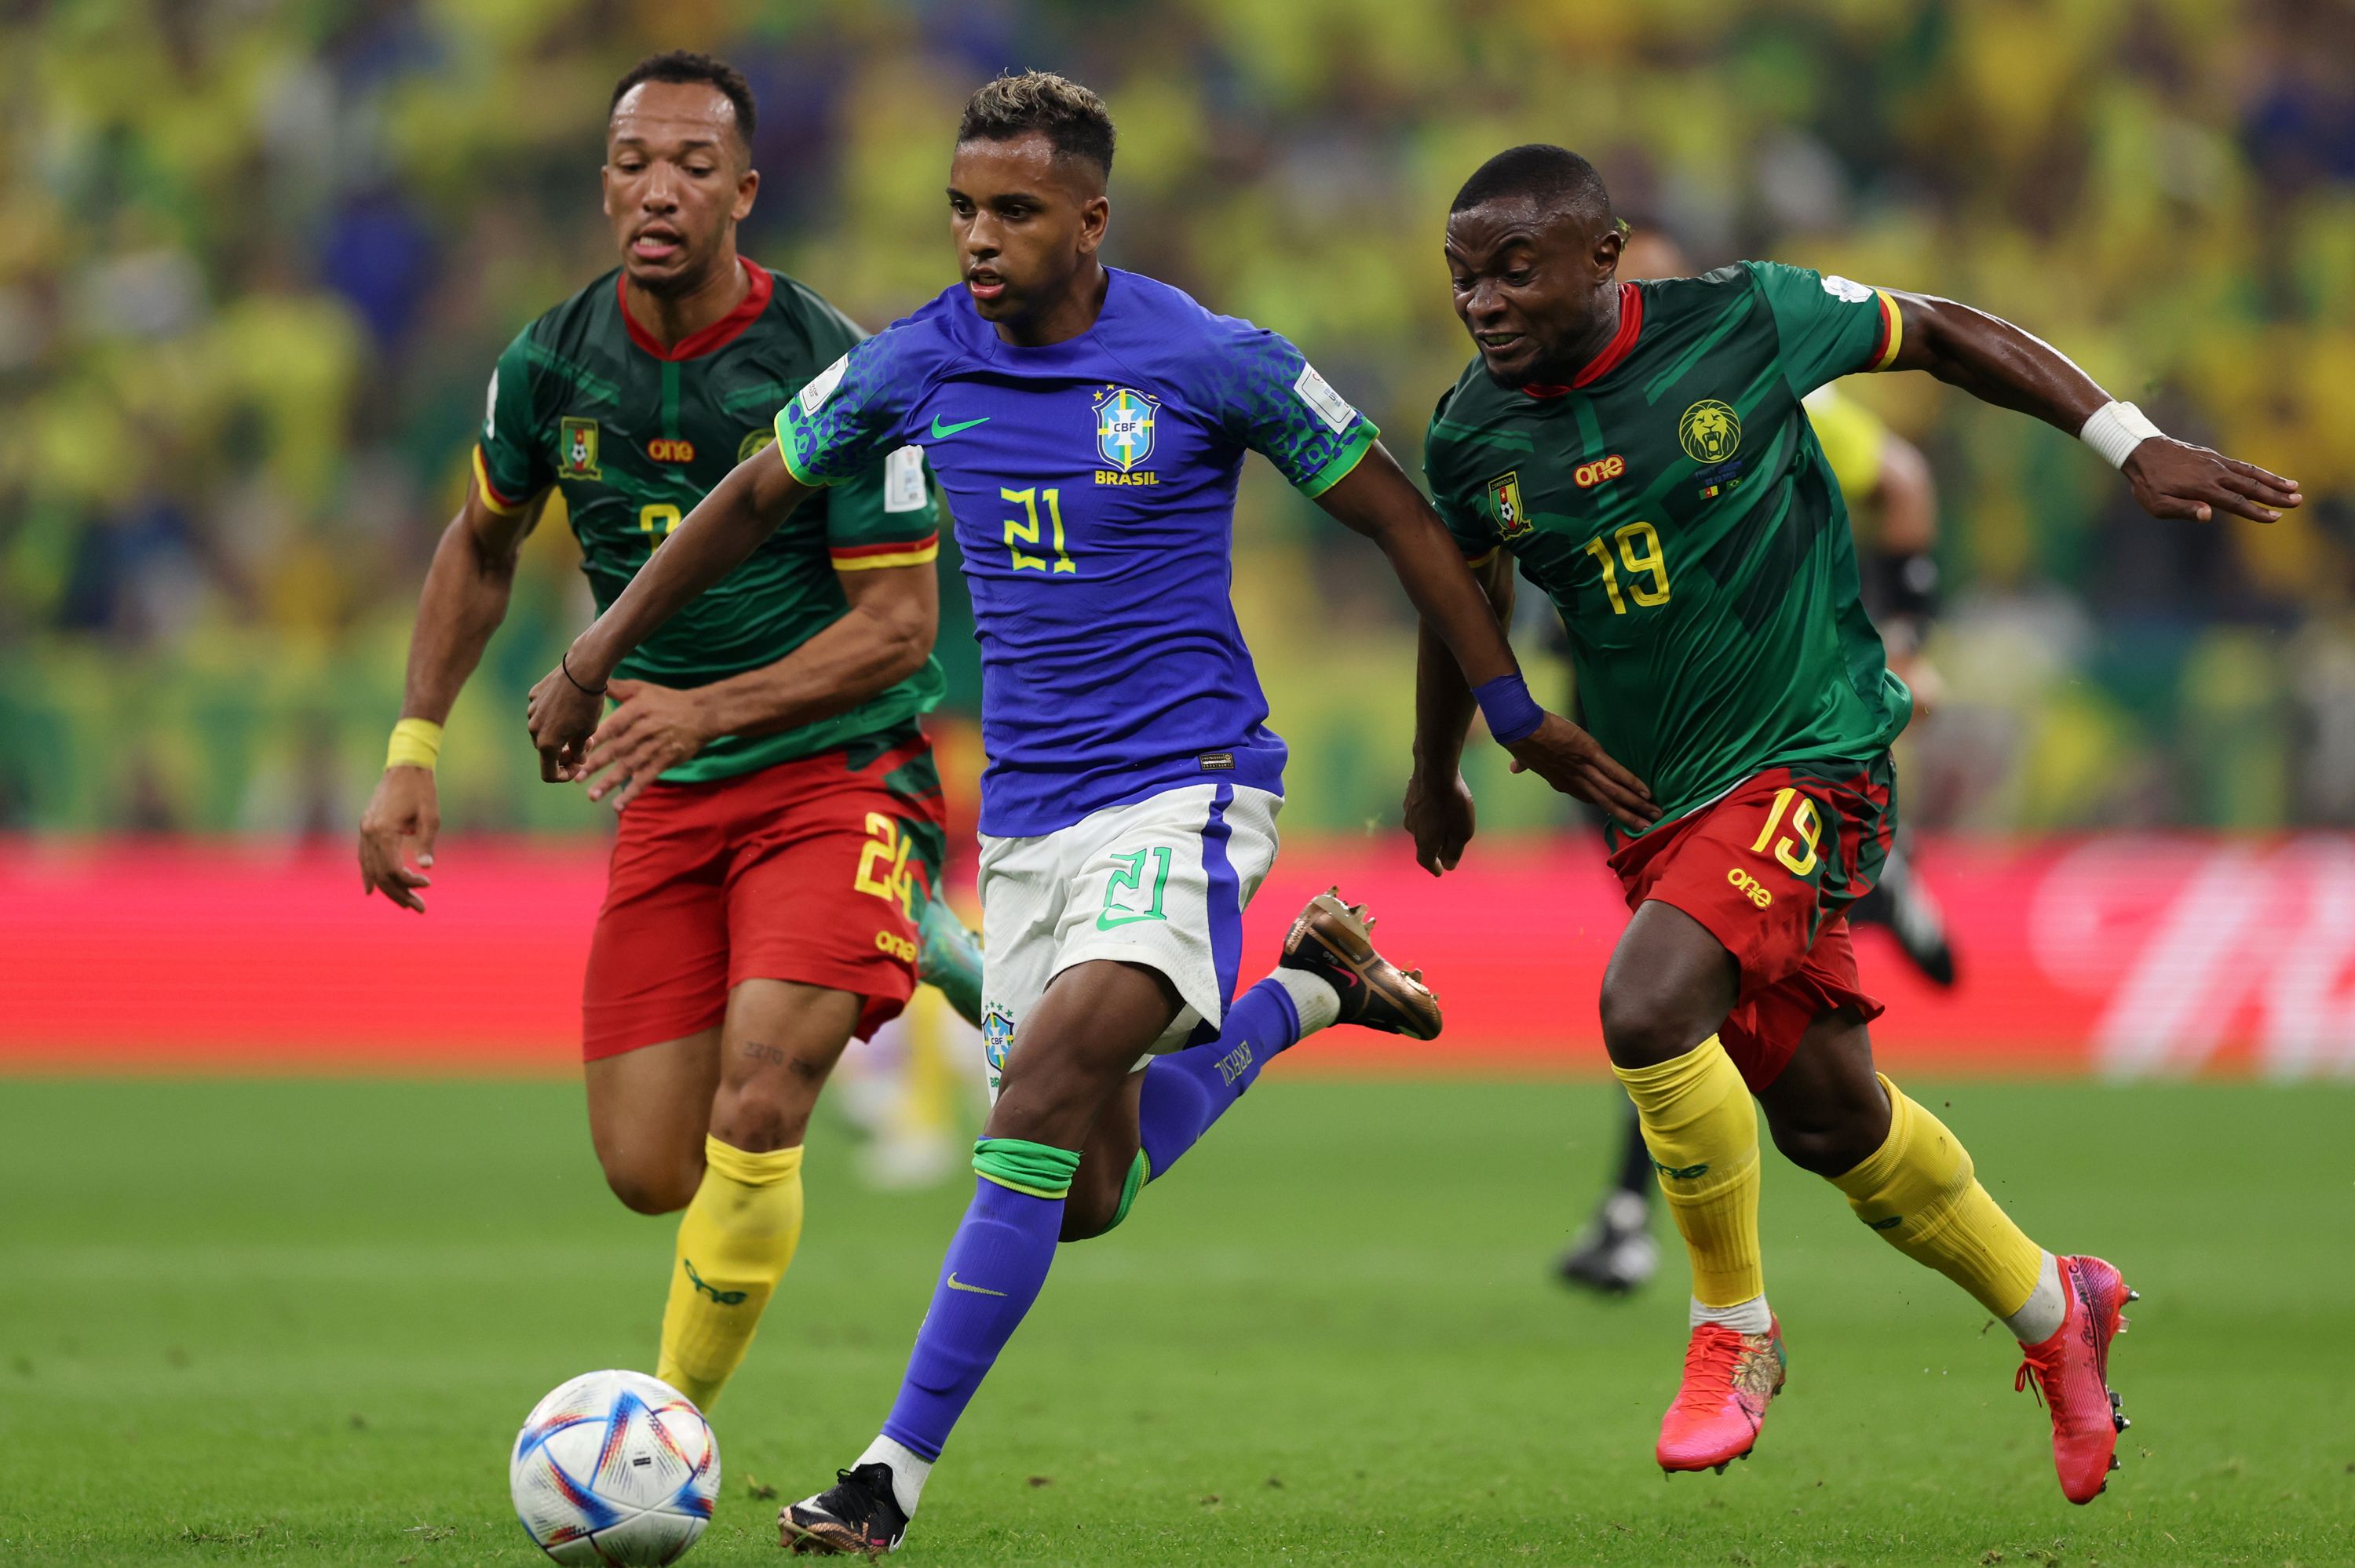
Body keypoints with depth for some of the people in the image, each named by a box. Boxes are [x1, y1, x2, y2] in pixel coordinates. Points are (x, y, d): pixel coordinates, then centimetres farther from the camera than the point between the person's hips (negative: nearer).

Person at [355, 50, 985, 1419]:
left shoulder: (833, 369, -15)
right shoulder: (552, 364, -2)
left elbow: (899, 622, -14)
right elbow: (483, 547, 18)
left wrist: (710, 711, -26)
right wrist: (413, 750, 10)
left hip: (837, 771, -5)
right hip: (670, 797, 5)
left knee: (752, 1113, -24)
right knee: (650, 1171, 2)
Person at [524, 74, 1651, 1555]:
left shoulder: (1209, 363, -11)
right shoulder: (916, 365, 0)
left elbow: (1399, 517, 0)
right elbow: (756, 498, 16)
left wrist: (1523, 720, 4)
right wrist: (596, 658, 18)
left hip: (1182, 792, -5)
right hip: (1027, 812, 6)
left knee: (1050, 1075, -26)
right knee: (1085, 1197, 7)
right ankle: (1305, 994, 34)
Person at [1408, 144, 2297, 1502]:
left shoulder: (1743, 322, -14)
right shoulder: (1474, 437, -3)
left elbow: (1941, 334, 2)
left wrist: (2131, 444, -2)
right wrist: (1438, 774, 30)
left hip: (1810, 759, -5)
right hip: (1657, 802, 5)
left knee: (1650, 999, -28)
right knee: (1828, 1117, 11)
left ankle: (1735, 1331, -8)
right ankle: (2055, 1310, 36)